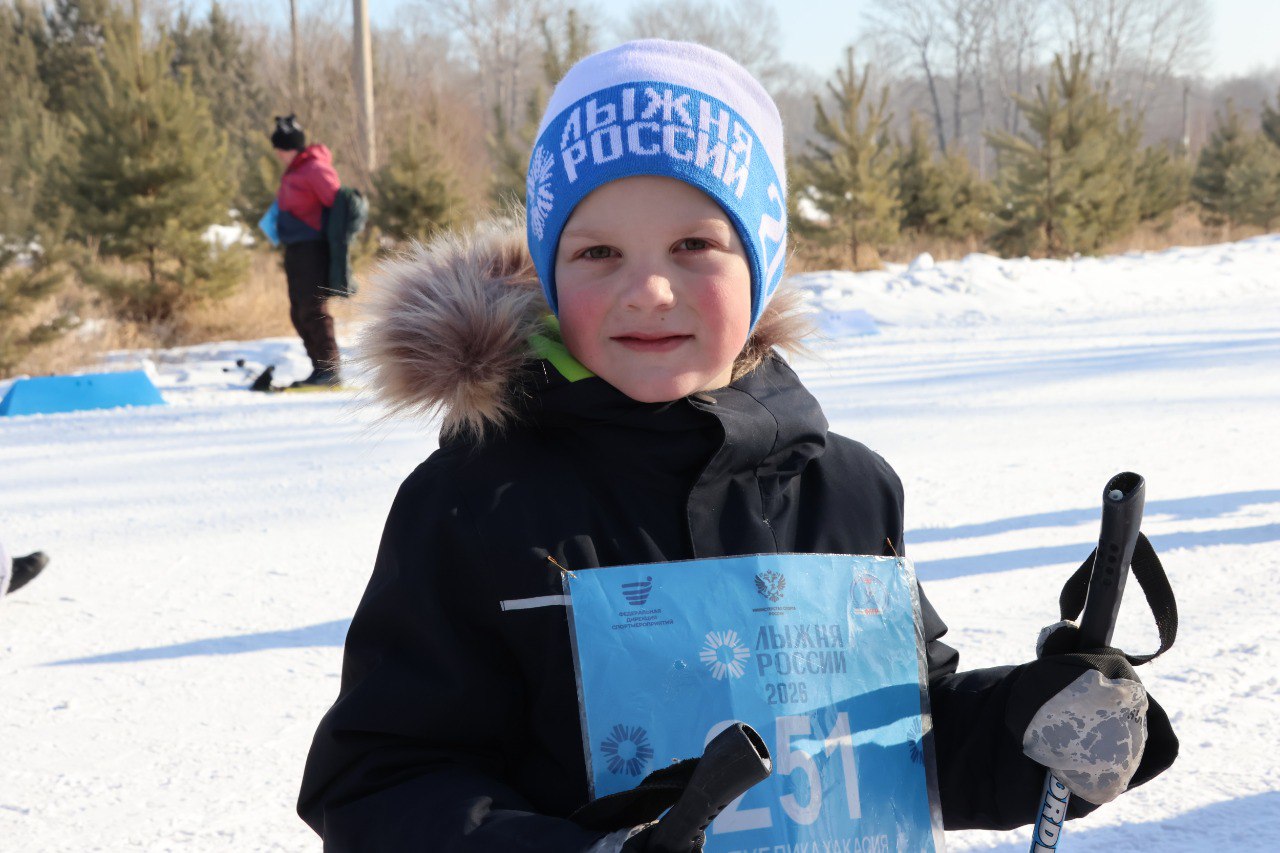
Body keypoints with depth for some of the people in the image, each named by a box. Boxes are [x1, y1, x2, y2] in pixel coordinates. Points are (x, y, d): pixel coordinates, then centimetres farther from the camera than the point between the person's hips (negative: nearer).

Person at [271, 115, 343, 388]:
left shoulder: (316, 169, -11)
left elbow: (337, 206, -14)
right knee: (299, 313, 8)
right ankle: (321, 369, 11)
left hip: (313, 249, -10)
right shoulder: (291, 172, 18)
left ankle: (330, 370, -11)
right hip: (294, 250, 10)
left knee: (312, 309, -13)